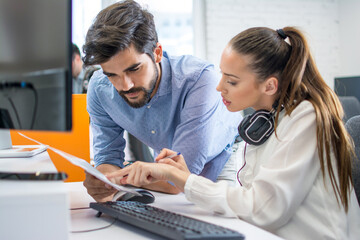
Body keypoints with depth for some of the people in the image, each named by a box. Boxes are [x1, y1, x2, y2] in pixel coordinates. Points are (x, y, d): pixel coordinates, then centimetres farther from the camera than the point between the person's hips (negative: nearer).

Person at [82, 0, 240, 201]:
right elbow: (107, 156, -12)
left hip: (222, 160, -3)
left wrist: (116, 177, -32)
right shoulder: (100, 88, -21)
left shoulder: (199, 78, -36)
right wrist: (102, 184, -34)